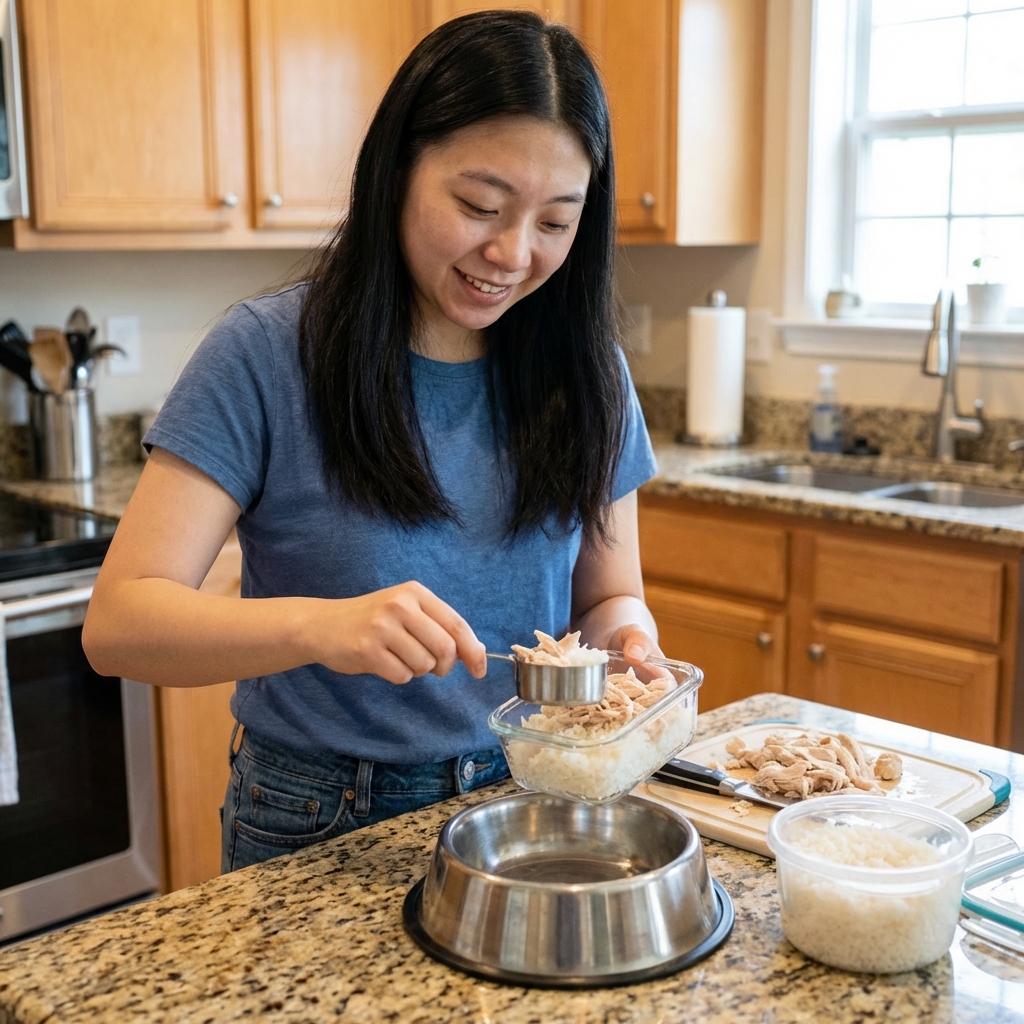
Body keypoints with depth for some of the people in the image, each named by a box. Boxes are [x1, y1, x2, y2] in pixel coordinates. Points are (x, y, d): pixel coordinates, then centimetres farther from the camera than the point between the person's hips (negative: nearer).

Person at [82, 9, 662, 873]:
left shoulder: (585, 374, -4)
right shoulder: (268, 356, -16)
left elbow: (611, 593, 6)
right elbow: (118, 622, -20)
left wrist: (624, 636, -18)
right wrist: (319, 625, -38)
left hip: (530, 806, 3)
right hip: (322, 834, -2)